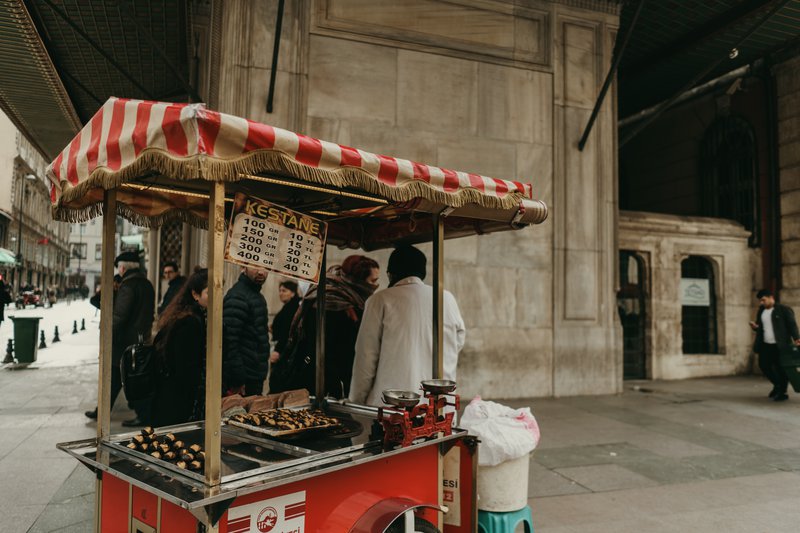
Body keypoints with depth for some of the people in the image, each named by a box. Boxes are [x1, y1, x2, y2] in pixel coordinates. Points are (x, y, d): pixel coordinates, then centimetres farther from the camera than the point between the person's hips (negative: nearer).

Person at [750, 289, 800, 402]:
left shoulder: (784, 310, -6)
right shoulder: (761, 311, 13)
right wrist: (755, 327, -2)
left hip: (779, 346, -7)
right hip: (765, 346, 7)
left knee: (781, 368, 0)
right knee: (763, 365, 10)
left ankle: (782, 392, 14)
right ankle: (777, 385, 33)